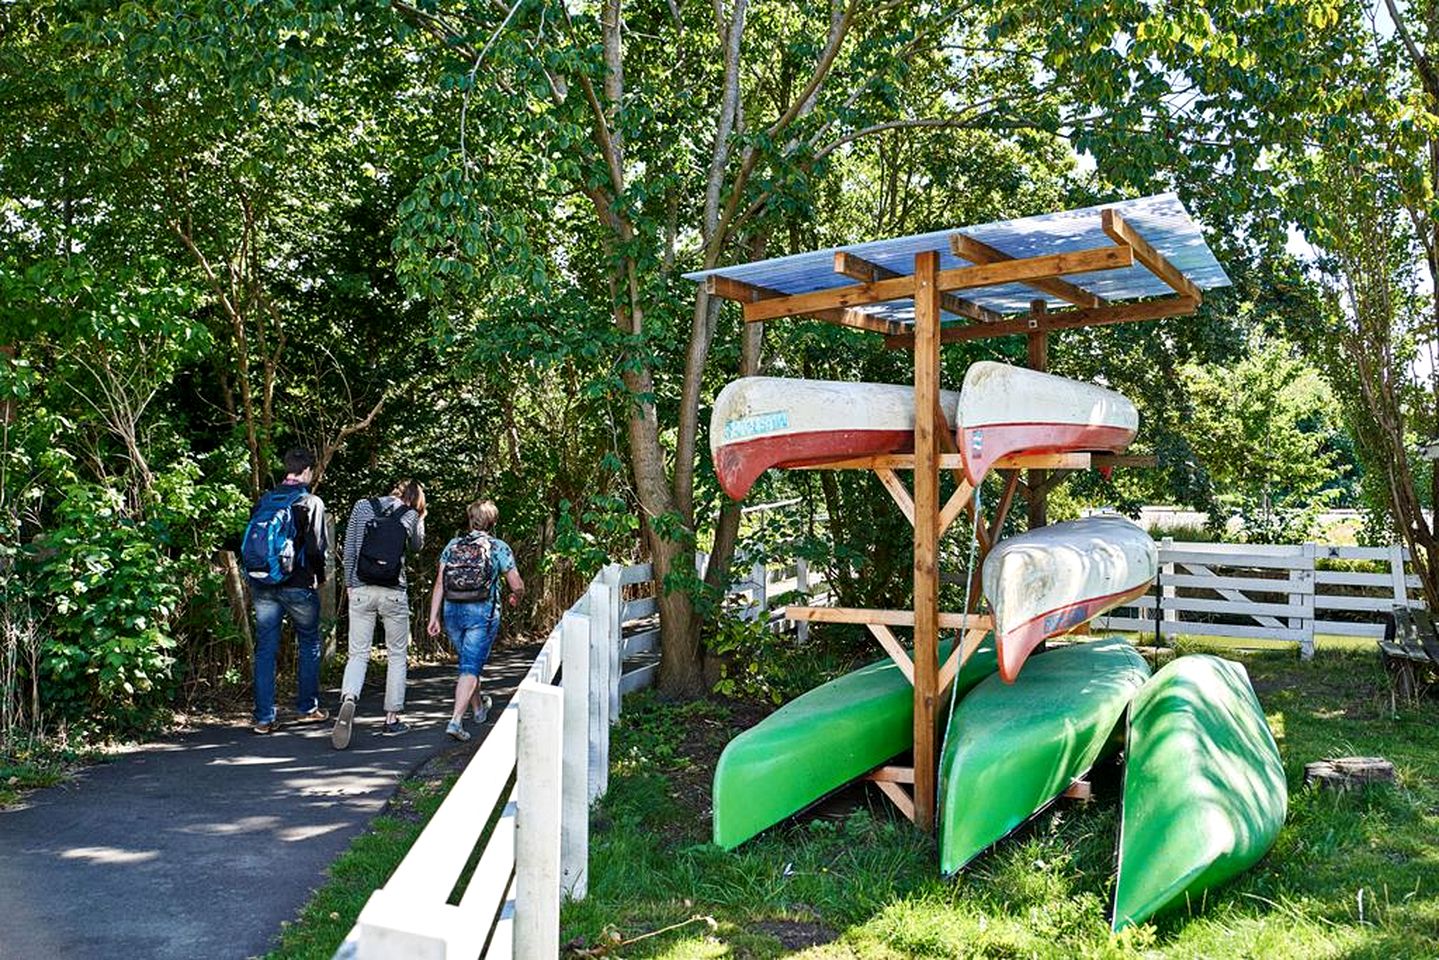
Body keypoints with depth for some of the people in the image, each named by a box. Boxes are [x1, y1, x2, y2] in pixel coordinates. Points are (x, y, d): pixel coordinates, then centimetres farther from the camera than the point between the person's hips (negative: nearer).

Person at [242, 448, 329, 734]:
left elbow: (249, 542, 7)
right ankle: (307, 708, 19)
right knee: (309, 644, 14)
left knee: (265, 649, 6)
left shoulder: (263, 501, 7)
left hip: (261, 585, 4)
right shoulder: (311, 502, -8)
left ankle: (263, 718, 6)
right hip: (298, 585, -4)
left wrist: (256, 576, 15)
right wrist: (319, 577, 4)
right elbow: (316, 547, -12)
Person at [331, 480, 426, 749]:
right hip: (394, 593, -1)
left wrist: (349, 582, 12)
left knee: (358, 654, 4)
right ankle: (392, 717, 15)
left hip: (361, 591, 1)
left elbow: (349, 548, 4)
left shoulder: (362, 506, 4)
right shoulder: (410, 516, 0)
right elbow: (417, 545, 20)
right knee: (397, 655, 13)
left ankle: (348, 699, -24)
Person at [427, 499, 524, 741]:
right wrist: (516, 598, 18)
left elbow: (439, 584, 2)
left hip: (453, 612, 4)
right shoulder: (499, 548, -2)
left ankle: (479, 708, 41)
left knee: (468, 661, 22)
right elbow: (517, 585, -5)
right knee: (471, 667, -2)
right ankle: (456, 720, -16)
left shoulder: (452, 546, 7)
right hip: (482, 612, -4)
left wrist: (433, 618, 3)